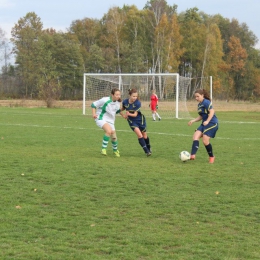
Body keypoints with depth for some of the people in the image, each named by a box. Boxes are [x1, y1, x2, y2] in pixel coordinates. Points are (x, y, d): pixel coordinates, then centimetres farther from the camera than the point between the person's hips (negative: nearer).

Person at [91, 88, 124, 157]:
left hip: (110, 120, 6)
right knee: (109, 131, -33)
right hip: (101, 119, -6)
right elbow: (94, 104, -11)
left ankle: (115, 150, 39)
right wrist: (94, 113, -22)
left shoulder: (118, 102, -2)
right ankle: (103, 148, -20)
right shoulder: (105, 100, -21)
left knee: (114, 137, 8)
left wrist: (123, 115, 8)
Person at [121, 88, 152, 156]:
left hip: (140, 120, -1)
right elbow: (123, 108, 7)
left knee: (144, 136, 13)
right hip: (132, 121, 1)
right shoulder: (125, 102, -17)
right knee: (139, 135, -18)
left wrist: (128, 114, -39)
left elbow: (135, 115, -23)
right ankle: (146, 151, -11)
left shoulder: (138, 103, -24)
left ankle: (149, 149, 39)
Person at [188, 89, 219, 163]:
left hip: (212, 123, -9)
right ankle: (193, 155, -23)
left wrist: (207, 121, -30)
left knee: (205, 141, -14)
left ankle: (211, 157, 9)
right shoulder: (199, 104, 17)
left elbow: (212, 111, -21)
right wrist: (193, 120, 12)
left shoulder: (206, 102, -11)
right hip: (204, 124, 9)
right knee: (195, 136, -10)